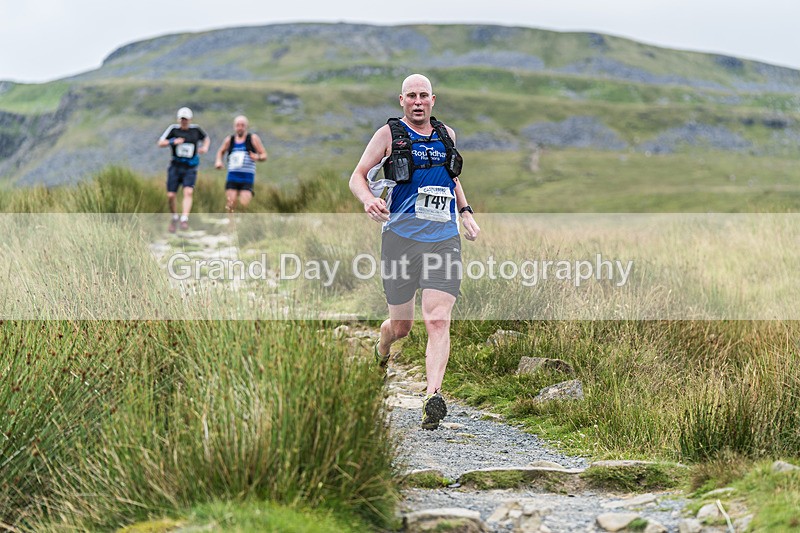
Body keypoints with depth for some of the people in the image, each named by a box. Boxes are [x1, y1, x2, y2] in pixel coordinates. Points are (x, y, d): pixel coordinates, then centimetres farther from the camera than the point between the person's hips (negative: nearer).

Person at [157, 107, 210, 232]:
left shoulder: (196, 130, 3)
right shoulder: (173, 129, -1)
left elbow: (206, 138, 22)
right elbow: (160, 143, -3)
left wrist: (205, 147, 2)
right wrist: (173, 141, -20)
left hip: (190, 168, 0)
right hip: (175, 167, 0)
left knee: (188, 192, -21)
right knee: (170, 196, -2)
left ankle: (184, 219, -27)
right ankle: (174, 217, 23)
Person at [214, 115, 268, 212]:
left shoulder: (253, 138, 2)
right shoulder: (229, 140, 10)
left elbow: (264, 155, 3)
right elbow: (220, 152, 28)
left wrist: (257, 157, -20)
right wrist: (218, 161, 7)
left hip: (247, 178, -2)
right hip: (232, 178, 2)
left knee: (244, 204, -16)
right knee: (230, 205, -9)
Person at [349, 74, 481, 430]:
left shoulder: (446, 135, 16)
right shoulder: (389, 134, 4)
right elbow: (358, 176, 1)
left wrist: (465, 212, 20)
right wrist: (369, 199, -20)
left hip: (444, 239, 2)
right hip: (401, 236, -2)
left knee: (438, 320, -15)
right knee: (401, 325, 7)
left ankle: (433, 396, -24)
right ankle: (381, 349, 43)